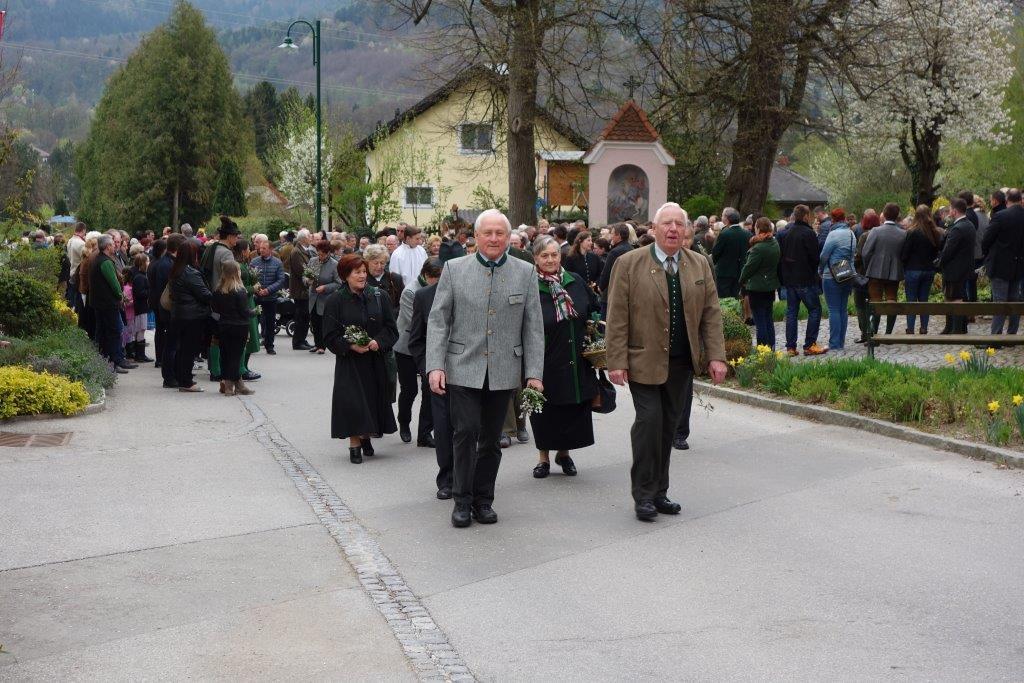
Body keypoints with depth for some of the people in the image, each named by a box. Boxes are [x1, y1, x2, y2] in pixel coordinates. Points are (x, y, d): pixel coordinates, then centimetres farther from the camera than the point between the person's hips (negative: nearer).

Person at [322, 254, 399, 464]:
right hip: (349, 361, -2)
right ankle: (354, 445, 1)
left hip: (375, 360, 2)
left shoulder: (379, 297, 3)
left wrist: (378, 342, -14)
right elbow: (330, 336, -4)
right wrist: (350, 346, -18)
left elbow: (391, 328, 5)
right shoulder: (335, 301, -4)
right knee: (352, 402, -8)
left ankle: (366, 437, 28)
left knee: (373, 399, 7)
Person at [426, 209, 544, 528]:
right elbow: (438, 320, 1)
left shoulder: (525, 272, 5)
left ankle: (483, 499, 21)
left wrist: (534, 372, 0)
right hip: (463, 368, -1)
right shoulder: (454, 269, 2)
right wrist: (435, 365, -8)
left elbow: (533, 326, 5)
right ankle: (462, 500, 6)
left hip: (504, 371, 2)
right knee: (466, 432, -8)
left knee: (491, 439, 8)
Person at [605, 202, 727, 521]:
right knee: (649, 421, -9)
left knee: (668, 426, 9)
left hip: (682, 363, 4)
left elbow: (711, 313, 9)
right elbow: (617, 317, -6)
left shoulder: (700, 264, 9)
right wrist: (617, 362, -11)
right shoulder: (630, 264, -4)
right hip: (644, 361, -4)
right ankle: (644, 495, 2)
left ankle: (659, 492, 19)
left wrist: (716, 356, -1)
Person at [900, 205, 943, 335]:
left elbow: (904, 254, -9)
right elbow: (937, 253, 9)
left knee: (911, 301, 1)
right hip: (929, 270, 5)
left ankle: (910, 330, 0)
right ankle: (924, 329, 12)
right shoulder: (936, 233, 2)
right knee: (924, 300, 12)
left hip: (913, 270, -5)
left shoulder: (912, 233, -14)